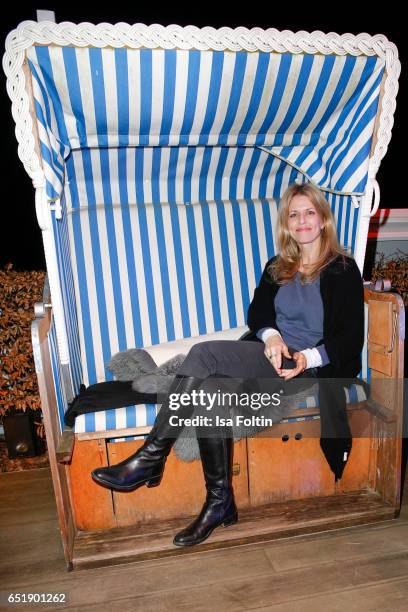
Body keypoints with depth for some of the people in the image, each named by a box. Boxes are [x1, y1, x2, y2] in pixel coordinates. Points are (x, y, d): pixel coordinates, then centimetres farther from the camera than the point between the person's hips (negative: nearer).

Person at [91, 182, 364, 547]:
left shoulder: (343, 270, 2)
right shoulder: (277, 268, 19)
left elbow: (350, 338, -4)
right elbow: (257, 312, 13)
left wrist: (309, 358, -22)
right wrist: (270, 336, -10)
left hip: (310, 367, -5)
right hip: (273, 355, 6)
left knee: (205, 353, -26)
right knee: (208, 389, -26)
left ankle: (151, 458, -19)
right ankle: (219, 501, -11)